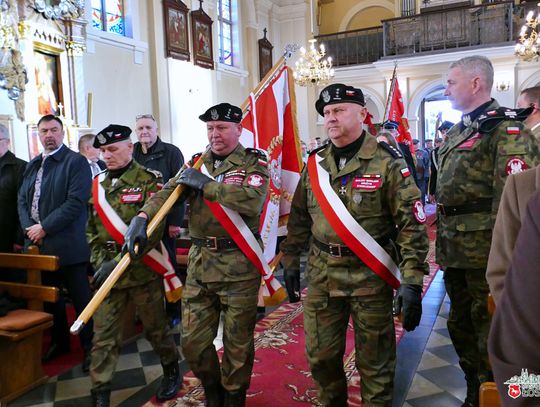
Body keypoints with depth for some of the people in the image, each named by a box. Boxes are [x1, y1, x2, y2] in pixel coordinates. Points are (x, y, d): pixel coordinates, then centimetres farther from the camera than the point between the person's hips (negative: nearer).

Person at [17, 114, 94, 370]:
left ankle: (90, 346, 15)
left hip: (67, 245, -7)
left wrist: (45, 228, -16)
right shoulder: (32, 166, 17)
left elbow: (76, 201, -15)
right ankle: (59, 342, 34)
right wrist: (29, 229, -5)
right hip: (39, 245, 7)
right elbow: (22, 200, 13)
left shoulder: (76, 162, -5)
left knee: (81, 299, 1)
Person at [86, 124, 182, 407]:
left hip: (142, 270, -4)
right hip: (107, 271, 4)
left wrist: (118, 262, -22)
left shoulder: (149, 180, -9)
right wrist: (100, 262, -1)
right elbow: (91, 228, 14)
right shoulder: (97, 184, 9)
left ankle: (172, 372, 36)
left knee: (155, 327, 12)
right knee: (103, 335, 6)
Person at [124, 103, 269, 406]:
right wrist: (142, 217, -20)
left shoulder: (254, 163, -3)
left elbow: (253, 200, -23)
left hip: (239, 265, -4)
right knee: (193, 342, 11)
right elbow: (169, 191, -1)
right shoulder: (198, 163, 12)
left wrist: (205, 184, -15)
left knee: (237, 344, 8)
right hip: (200, 262, 5)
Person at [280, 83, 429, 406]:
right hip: (321, 274, 4)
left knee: (375, 361, 9)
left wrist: (412, 282, -16)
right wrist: (291, 262, 12)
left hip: (370, 274, -4)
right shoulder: (315, 164, 7)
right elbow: (299, 219, 14)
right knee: (320, 356, 15)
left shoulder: (387, 162, -8)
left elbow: (412, 224, -11)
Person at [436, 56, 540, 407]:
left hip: (485, 255, -9)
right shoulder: (457, 132, 14)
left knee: (489, 337, 6)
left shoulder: (506, 130, -13)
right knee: (461, 325, 21)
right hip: (455, 252, 9)